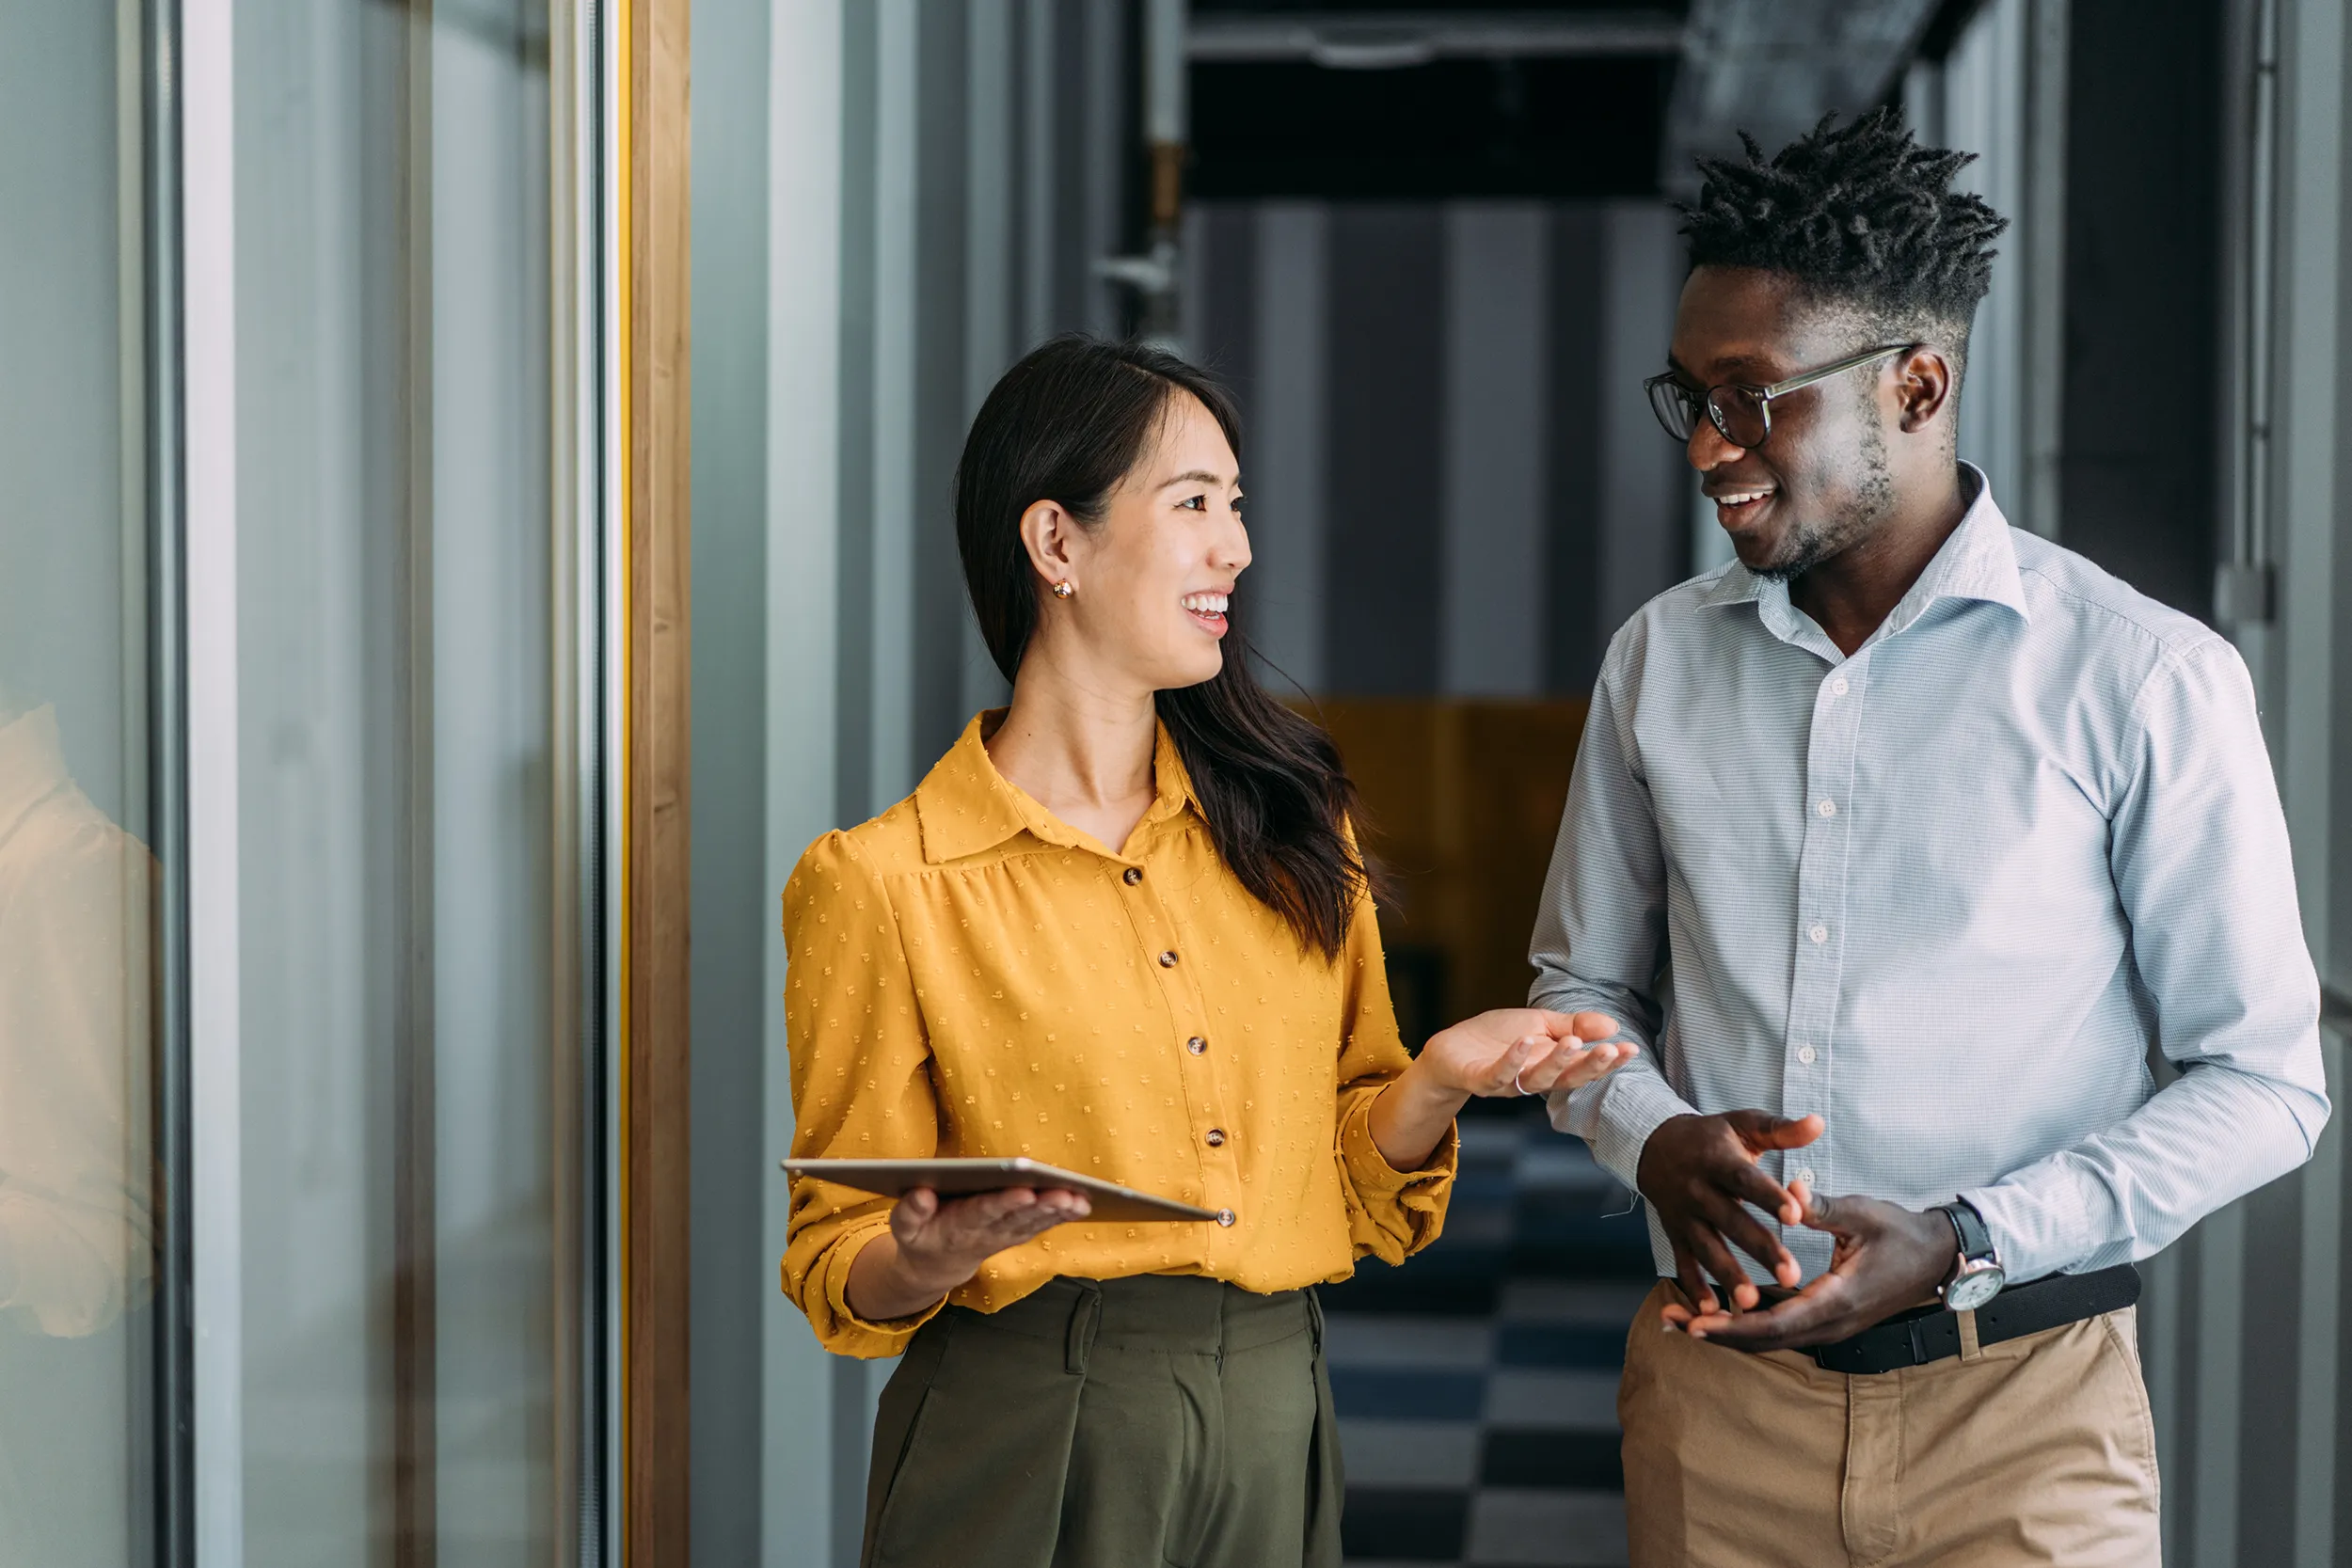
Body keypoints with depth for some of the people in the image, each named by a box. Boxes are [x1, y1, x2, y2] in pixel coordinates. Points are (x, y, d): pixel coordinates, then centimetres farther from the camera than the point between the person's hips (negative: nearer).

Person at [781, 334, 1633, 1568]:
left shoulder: (1287, 826, 8)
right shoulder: (886, 885, -8)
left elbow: (1349, 1186, 12)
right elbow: (840, 1259, -4)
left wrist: (1440, 1079, -7)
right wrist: (925, 1263, -25)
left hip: (1277, 1428, 5)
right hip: (1026, 1446, -4)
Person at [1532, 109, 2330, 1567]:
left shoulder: (2146, 679, -7)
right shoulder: (1662, 658, 6)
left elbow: (2263, 1080, -6)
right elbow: (1585, 982, 15)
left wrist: (1966, 1242, -17)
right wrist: (1655, 1136, -7)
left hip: (2019, 1406, -3)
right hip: (1713, 1385, 4)